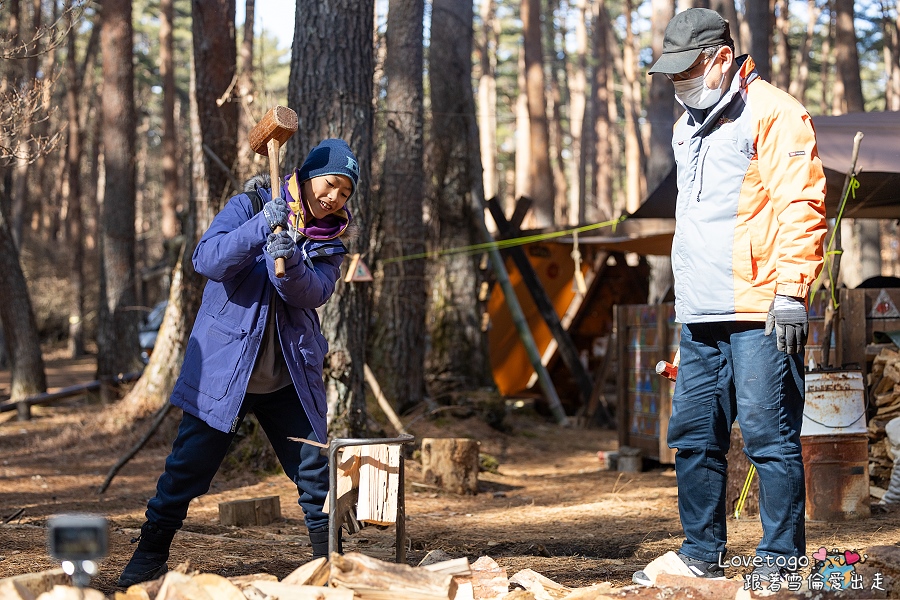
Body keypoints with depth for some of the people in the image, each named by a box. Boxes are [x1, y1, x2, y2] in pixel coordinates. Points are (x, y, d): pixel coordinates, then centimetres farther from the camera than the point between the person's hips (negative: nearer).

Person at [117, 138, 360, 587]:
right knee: (187, 469, -1)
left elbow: (313, 292, -14)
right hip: (223, 371, -3)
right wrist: (261, 227, -31)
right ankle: (149, 557, 12)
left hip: (289, 379, 3)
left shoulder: (329, 241, 6)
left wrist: (289, 263, -34)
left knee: (315, 471, 0)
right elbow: (206, 259, -18)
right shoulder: (249, 206, -2)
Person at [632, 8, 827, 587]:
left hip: (758, 312, -8)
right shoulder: (688, 127, 21)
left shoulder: (774, 114, -7)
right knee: (694, 435, 9)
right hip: (702, 318, 9)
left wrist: (791, 291, -19)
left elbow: (801, 206, -13)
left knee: (769, 432, -6)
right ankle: (702, 554, 18)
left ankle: (782, 556, 1)